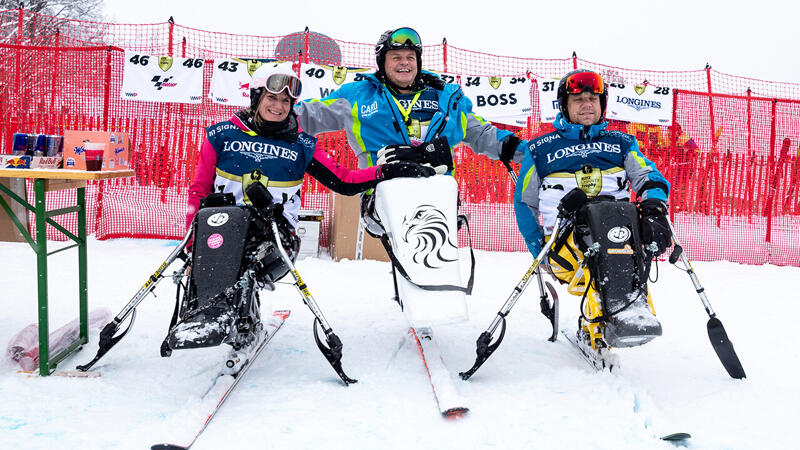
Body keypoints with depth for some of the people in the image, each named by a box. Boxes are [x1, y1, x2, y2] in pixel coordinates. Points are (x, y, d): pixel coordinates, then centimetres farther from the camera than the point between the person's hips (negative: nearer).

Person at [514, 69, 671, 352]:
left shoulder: (621, 144, 26)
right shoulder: (541, 150, 23)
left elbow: (650, 177, 11)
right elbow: (525, 204, 23)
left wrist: (655, 207, -14)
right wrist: (542, 252, 11)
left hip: (622, 235, 2)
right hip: (565, 245, -1)